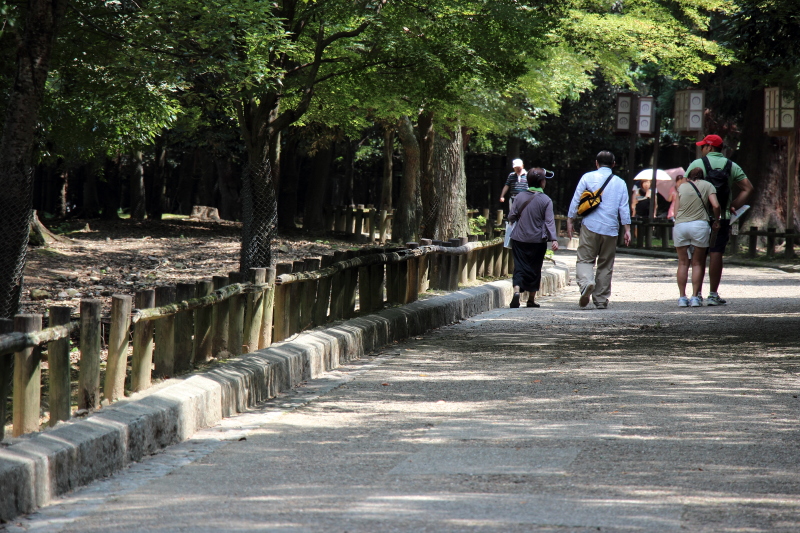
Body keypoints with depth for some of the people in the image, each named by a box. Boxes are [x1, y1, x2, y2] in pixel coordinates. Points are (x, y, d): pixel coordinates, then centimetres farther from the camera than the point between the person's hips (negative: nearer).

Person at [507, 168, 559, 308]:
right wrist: (554, 239, -16)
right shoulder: (546, 200, -7)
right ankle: (531, 299, 16)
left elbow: (511, 217, 3)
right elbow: (549, 221, -13)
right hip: (537, 240, -1)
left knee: (520, 267, 2)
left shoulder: (520, 197, 0)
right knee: (534, 269, 11)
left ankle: (516, 290, -23)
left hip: (519, 239, 1)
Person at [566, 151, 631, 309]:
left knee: (585, 259, -1)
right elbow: (624, 208, 6)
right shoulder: (620, 183, 10)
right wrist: (627, 230, 8)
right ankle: (601, 300, 9)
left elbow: (576, 201, 0)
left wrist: (570, 221, 7)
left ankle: (586, 282, -31)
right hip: (611, 230, 2)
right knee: (605, 265, 9)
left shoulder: (588, 177, 3)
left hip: (590, 226, -2)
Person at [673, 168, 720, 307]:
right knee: (698, 263, 8)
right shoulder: (707, 185, 10)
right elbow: (715, 205, -4)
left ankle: (682, 297, 4)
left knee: (683, 263, 9)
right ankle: (695, 297, 3)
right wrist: (716, 221, 10)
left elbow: (676, 212, 11)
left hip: (680, 226, 1)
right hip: (700, 224, -1)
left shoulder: (682, 187, 15)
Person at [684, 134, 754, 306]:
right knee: (716, 254, 0)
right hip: (722, 218, 1)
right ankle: (713, 295, -2)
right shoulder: (731, 166, 8)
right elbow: (748, 188, 3)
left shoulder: (697, 164, -1)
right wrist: (733, 207, 3)